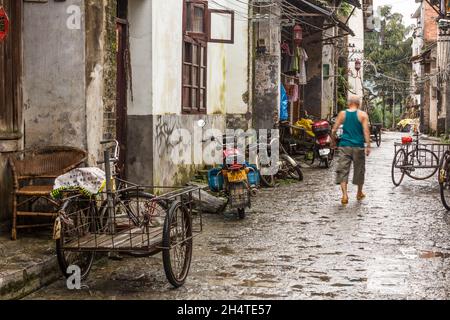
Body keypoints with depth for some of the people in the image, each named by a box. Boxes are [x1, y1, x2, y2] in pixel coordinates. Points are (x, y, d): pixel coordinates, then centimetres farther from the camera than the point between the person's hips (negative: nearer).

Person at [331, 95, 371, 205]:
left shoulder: (342, 114, 4)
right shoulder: (363, 115, -1)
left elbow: (333, 130, 3)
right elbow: (366, 131, -10)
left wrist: (333, 141, 18)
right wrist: (368, 146, -9)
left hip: (344, 146, 1)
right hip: (358, 146, 0)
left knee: (343, 170, 0)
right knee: (359, 170, 15)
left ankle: (345, 194, -16)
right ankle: (359, 193, 30)